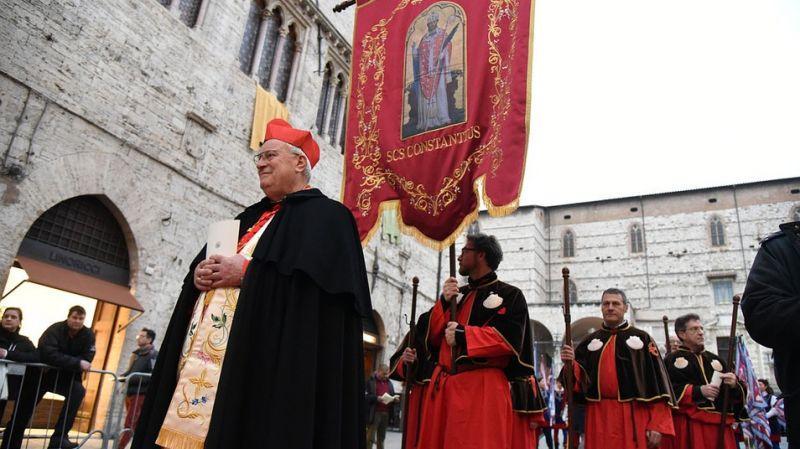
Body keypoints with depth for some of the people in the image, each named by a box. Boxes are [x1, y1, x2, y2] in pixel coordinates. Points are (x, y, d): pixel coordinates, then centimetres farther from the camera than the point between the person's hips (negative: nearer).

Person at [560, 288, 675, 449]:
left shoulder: (642, 339, 2)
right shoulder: (590, 341, 9)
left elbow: (657, 382, -3)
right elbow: (578, 381, 6)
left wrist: (657, 426, -9)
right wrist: (571, 364, -15)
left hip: (633, 416, -2)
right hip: (598, 417, 2)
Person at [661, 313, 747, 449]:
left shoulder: (716, 360, 17)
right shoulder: (672, 359, 0)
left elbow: (741, 392, 15)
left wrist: (734, 385, -7)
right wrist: (698, 391, -19)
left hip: (719, 424, 5)